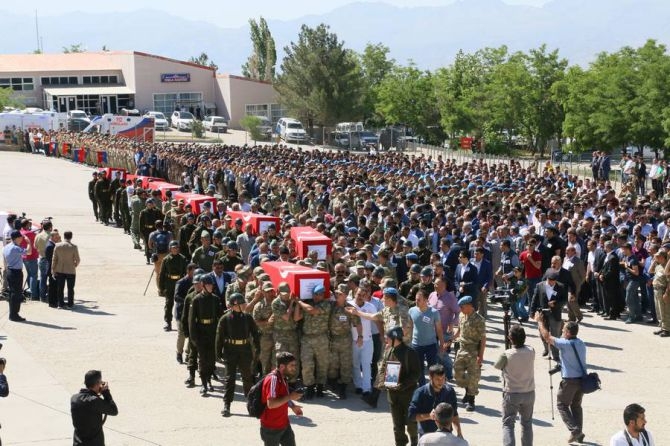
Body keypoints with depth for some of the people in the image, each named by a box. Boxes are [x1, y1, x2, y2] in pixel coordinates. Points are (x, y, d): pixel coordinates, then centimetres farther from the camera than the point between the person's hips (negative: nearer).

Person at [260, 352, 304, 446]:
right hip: (271, 428, -9)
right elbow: (271, 404, -31)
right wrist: (290, 397, -26)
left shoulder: (283, 378, 6)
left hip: (284, 424, 9)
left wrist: (292, 406, 7)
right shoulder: (273, 379, -24)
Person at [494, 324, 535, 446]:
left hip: (511, 394, -3)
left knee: (508, 424, 3)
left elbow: (497, 366, -1)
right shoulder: (531, 351, -9)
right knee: (527, 423, 18)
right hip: (529, 393, 4)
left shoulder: (506, 355, -19)